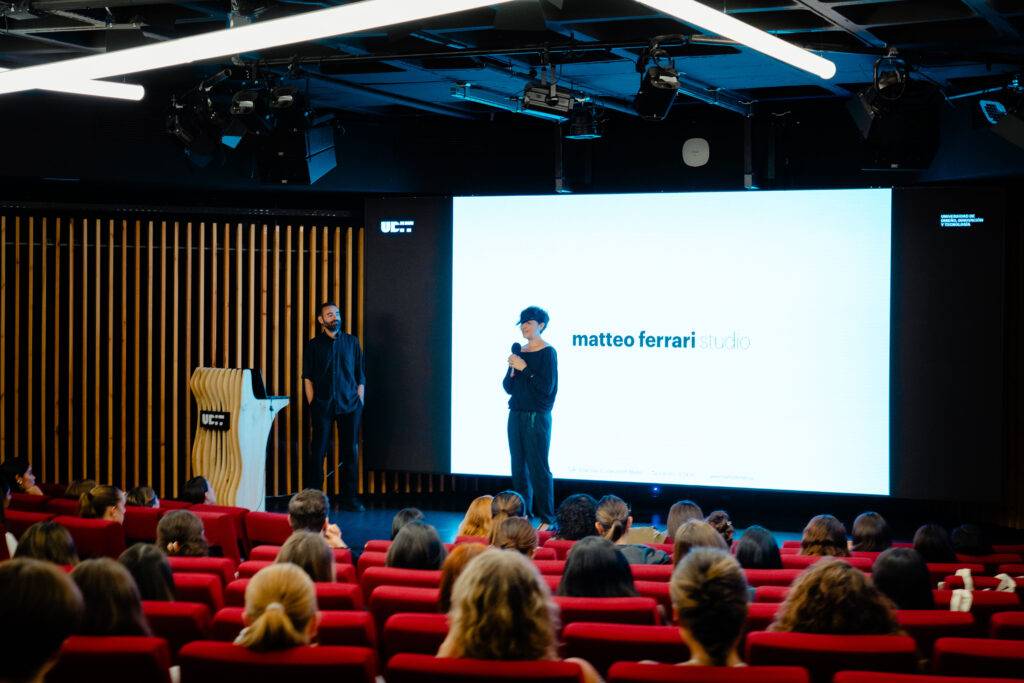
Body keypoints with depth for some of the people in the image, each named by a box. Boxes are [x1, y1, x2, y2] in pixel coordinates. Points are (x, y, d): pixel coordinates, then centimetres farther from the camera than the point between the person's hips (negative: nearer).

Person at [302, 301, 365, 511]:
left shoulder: (351, 342, 9)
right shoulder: (313, 345, 5)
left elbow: (361, 376, 10)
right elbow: (307, 378, 4)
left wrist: (359, 403, 3)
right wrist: (313, 405, -4)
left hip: (349, 406, 2)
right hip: (322, 406, -1)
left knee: (351, 452, 2)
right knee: (317, 452, -1)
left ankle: (350, 499, 7)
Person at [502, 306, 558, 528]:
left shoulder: (547, 352, -7)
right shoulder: (520, 352, 12)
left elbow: (546, 387, -14)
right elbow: (508, 387, 13)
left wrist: (524, 368, -16)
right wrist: (512, 371, -6)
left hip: (537, 417, -7)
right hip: (516, 415, 7)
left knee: (538, 467, -7)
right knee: (519, 466, 6)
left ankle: (546, 519, -4)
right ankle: (523, 515, 11)